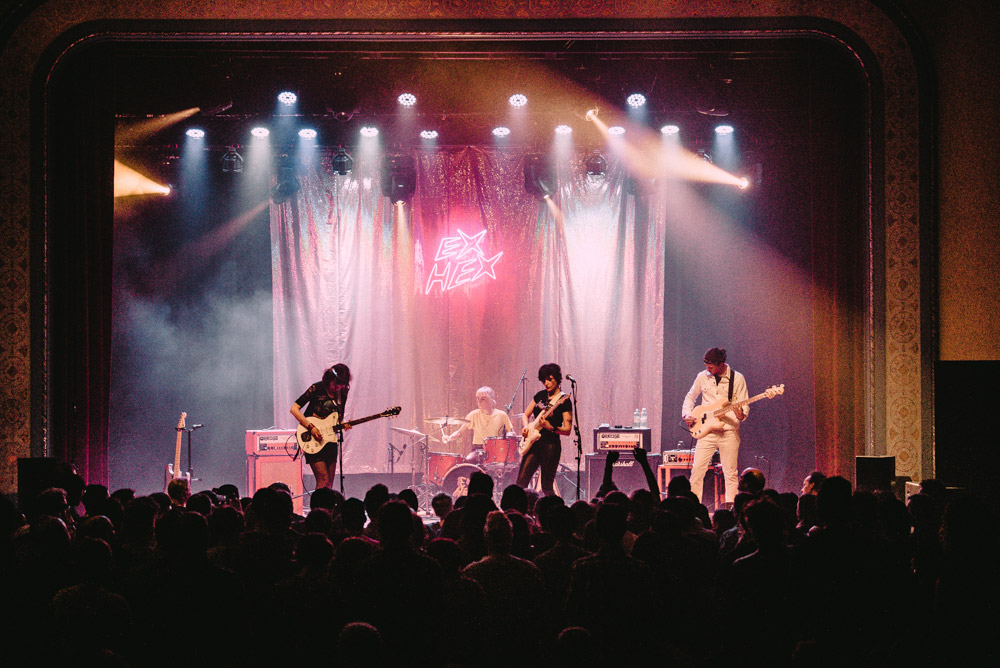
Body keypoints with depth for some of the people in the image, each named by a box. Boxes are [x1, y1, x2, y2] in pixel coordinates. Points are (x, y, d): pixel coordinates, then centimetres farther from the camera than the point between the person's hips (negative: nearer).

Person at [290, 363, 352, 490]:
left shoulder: (342, 394, 7)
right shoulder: (317, 389, -10)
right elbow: (294, 409, -13)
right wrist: (311, 427, -21)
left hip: (330, 440, 6)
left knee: (329, 484, 5)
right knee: (323, 481, -15)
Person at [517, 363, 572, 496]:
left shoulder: (564, 401, -6)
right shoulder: (540, 395, 12)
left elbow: (567, 430, -10)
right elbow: (525, 415, 20)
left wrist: (550, 427, -24)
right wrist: (526, 427, 0)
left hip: (550, 446, -6)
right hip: (533, 443, 6)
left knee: (547, 488, -4)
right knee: (521, 483, -1)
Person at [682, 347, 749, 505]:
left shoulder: (737, 378, -2)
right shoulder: (702, 377, 6)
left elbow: (744, 405, 0)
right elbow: (690, 397, 21)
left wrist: (740, 414, -22)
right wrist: (687, 415, 4)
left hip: (729, 432, -2)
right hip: (706, 431, 2)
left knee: (730, 472, 0)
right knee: (697, 468, -6)